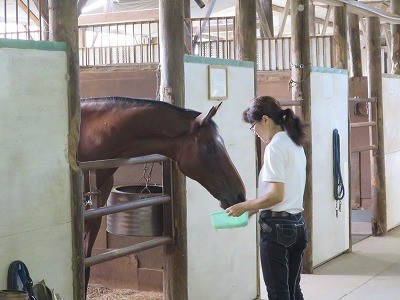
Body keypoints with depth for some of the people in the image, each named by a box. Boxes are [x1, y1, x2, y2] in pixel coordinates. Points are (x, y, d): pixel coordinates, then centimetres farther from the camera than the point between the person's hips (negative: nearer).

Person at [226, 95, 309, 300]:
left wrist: (244, 206, -9)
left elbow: (276, 195, -21)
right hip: (297, 224, 9)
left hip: (277, 227, -9)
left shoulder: (275, 147, -15)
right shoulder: (295, 144, 13)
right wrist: (254, 208, 17)